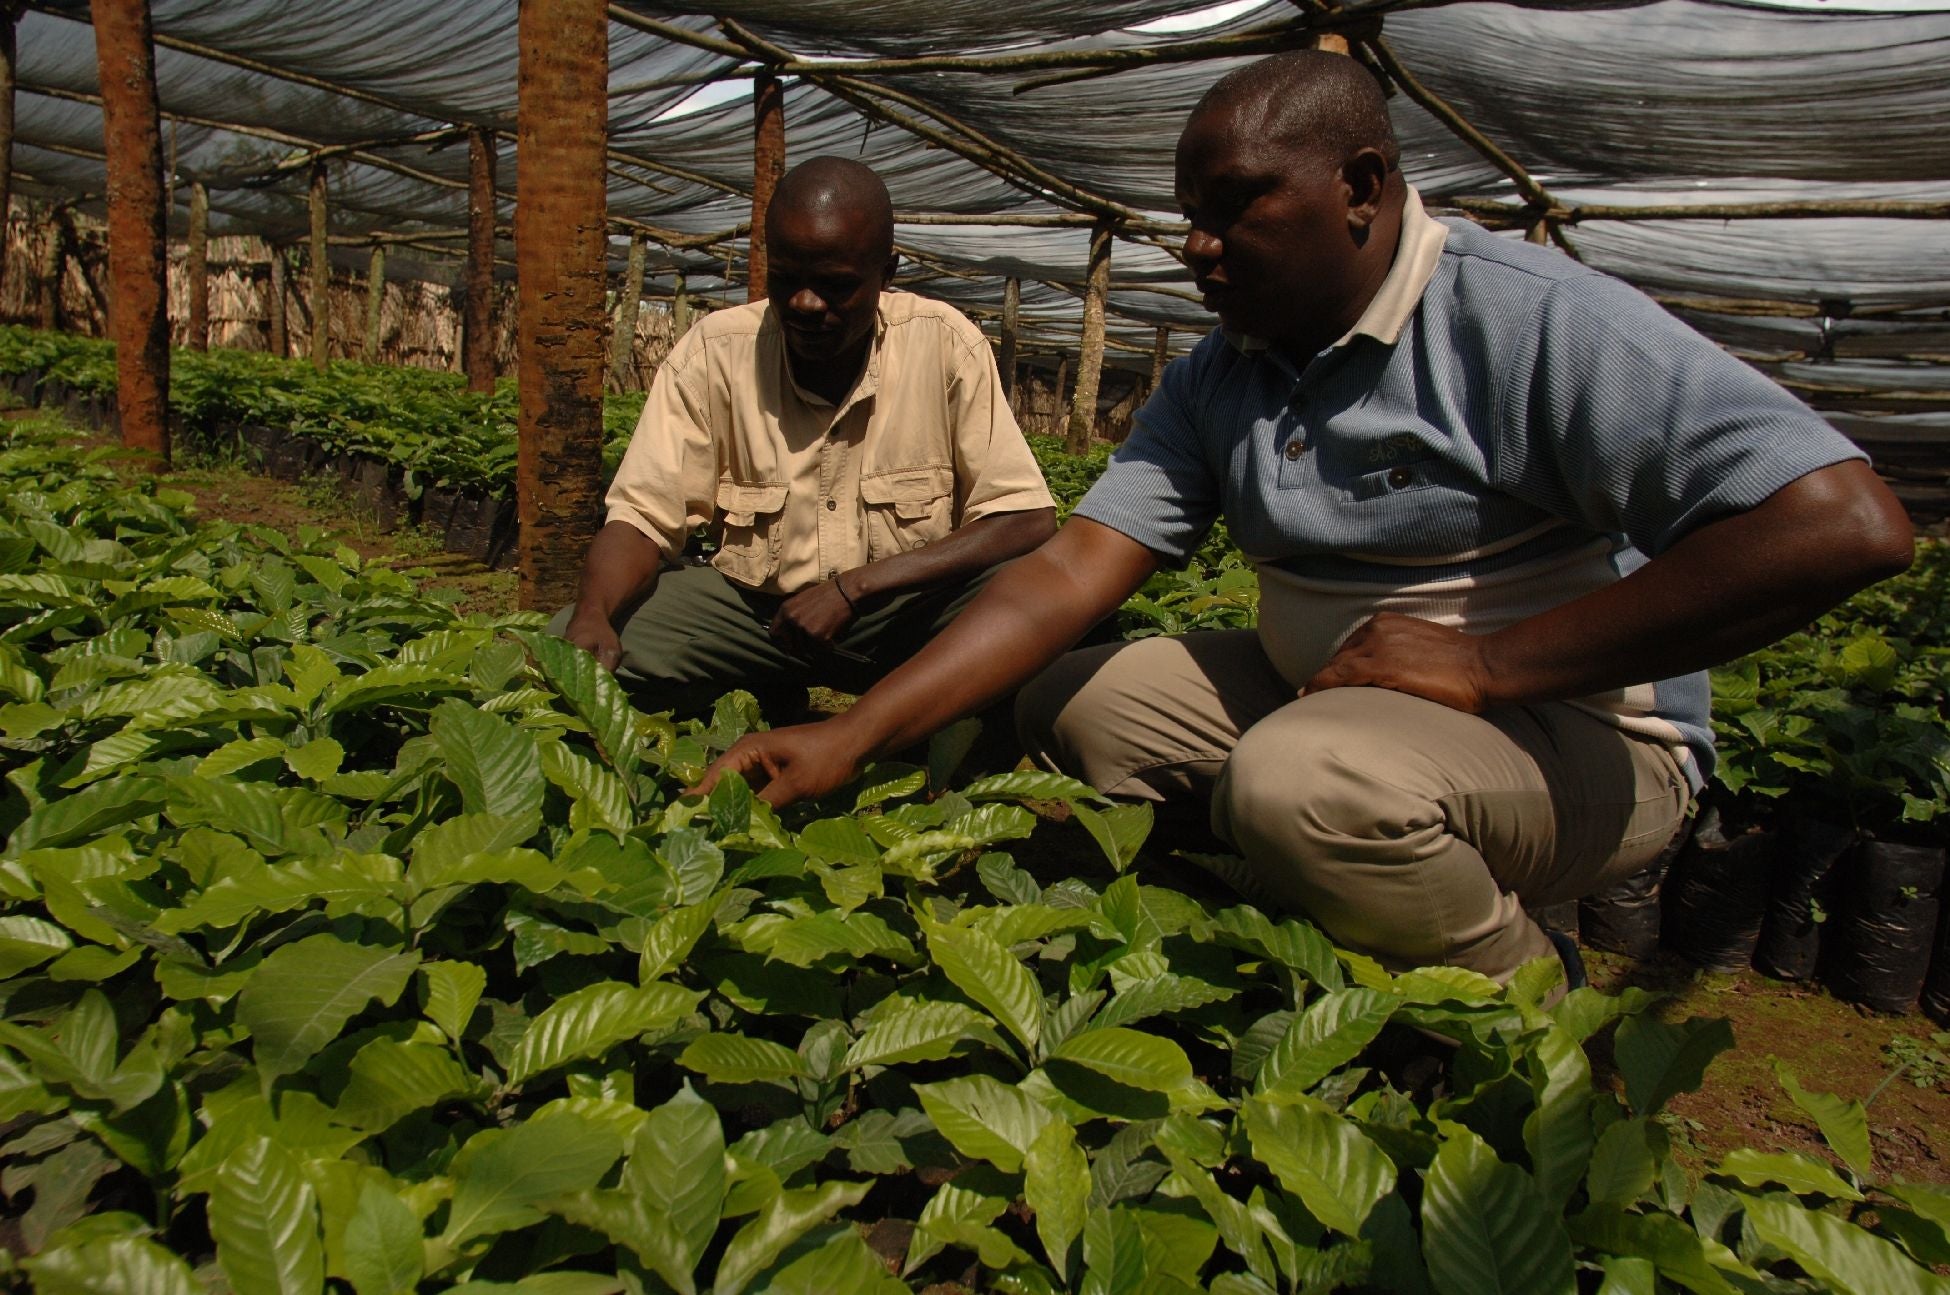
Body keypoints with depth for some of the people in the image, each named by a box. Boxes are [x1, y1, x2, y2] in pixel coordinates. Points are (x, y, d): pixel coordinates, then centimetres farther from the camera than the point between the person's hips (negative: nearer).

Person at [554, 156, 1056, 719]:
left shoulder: (944, 344, -14)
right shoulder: (713, 352, -11)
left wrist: (854, 587, -26)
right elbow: (643, 516, -9)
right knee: (571, 647, -21)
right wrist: (591, 614, -32)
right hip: (751, 604, 2)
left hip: (910, 605, -1)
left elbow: (1028, 519, -17)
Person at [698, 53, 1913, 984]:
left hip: (1577, 737, -6)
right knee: (1066, 702, 0)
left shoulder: (1531, 321, -20)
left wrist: (1490, 663, -27)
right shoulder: (1216, 381, 1)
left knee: (1304, 779, -35)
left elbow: (1847, 524, -28)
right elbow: (1072, 570, -7)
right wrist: (855, 735, -17)